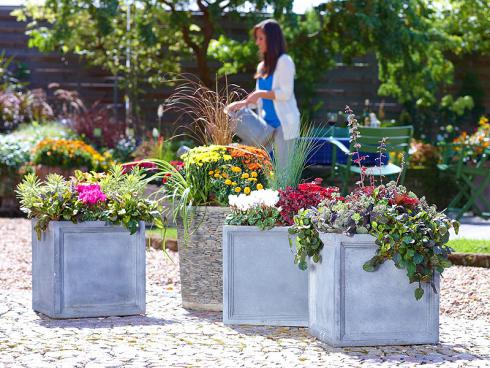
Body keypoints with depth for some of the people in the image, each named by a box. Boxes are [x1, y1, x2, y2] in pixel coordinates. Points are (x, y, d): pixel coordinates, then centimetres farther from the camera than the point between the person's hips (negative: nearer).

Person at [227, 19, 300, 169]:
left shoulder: (284, 61, -5)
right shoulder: (262, 66, 17)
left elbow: (285, 93, -14)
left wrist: (260, 94, -13)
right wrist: (242, 103, 4)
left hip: (284, 123, -7)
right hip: (267, 123, 8)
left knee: (283, 168, -9)